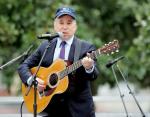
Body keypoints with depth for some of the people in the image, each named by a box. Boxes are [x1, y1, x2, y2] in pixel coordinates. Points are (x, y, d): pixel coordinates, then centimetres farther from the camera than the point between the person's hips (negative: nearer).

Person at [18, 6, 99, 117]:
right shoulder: (45, 46, 8)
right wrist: (31, 79, -9)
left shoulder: (86, 47, -1)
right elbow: (24, 66, 10)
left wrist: (89, 68, -33)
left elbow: (94, 76, -11)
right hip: (51, 107, 2)